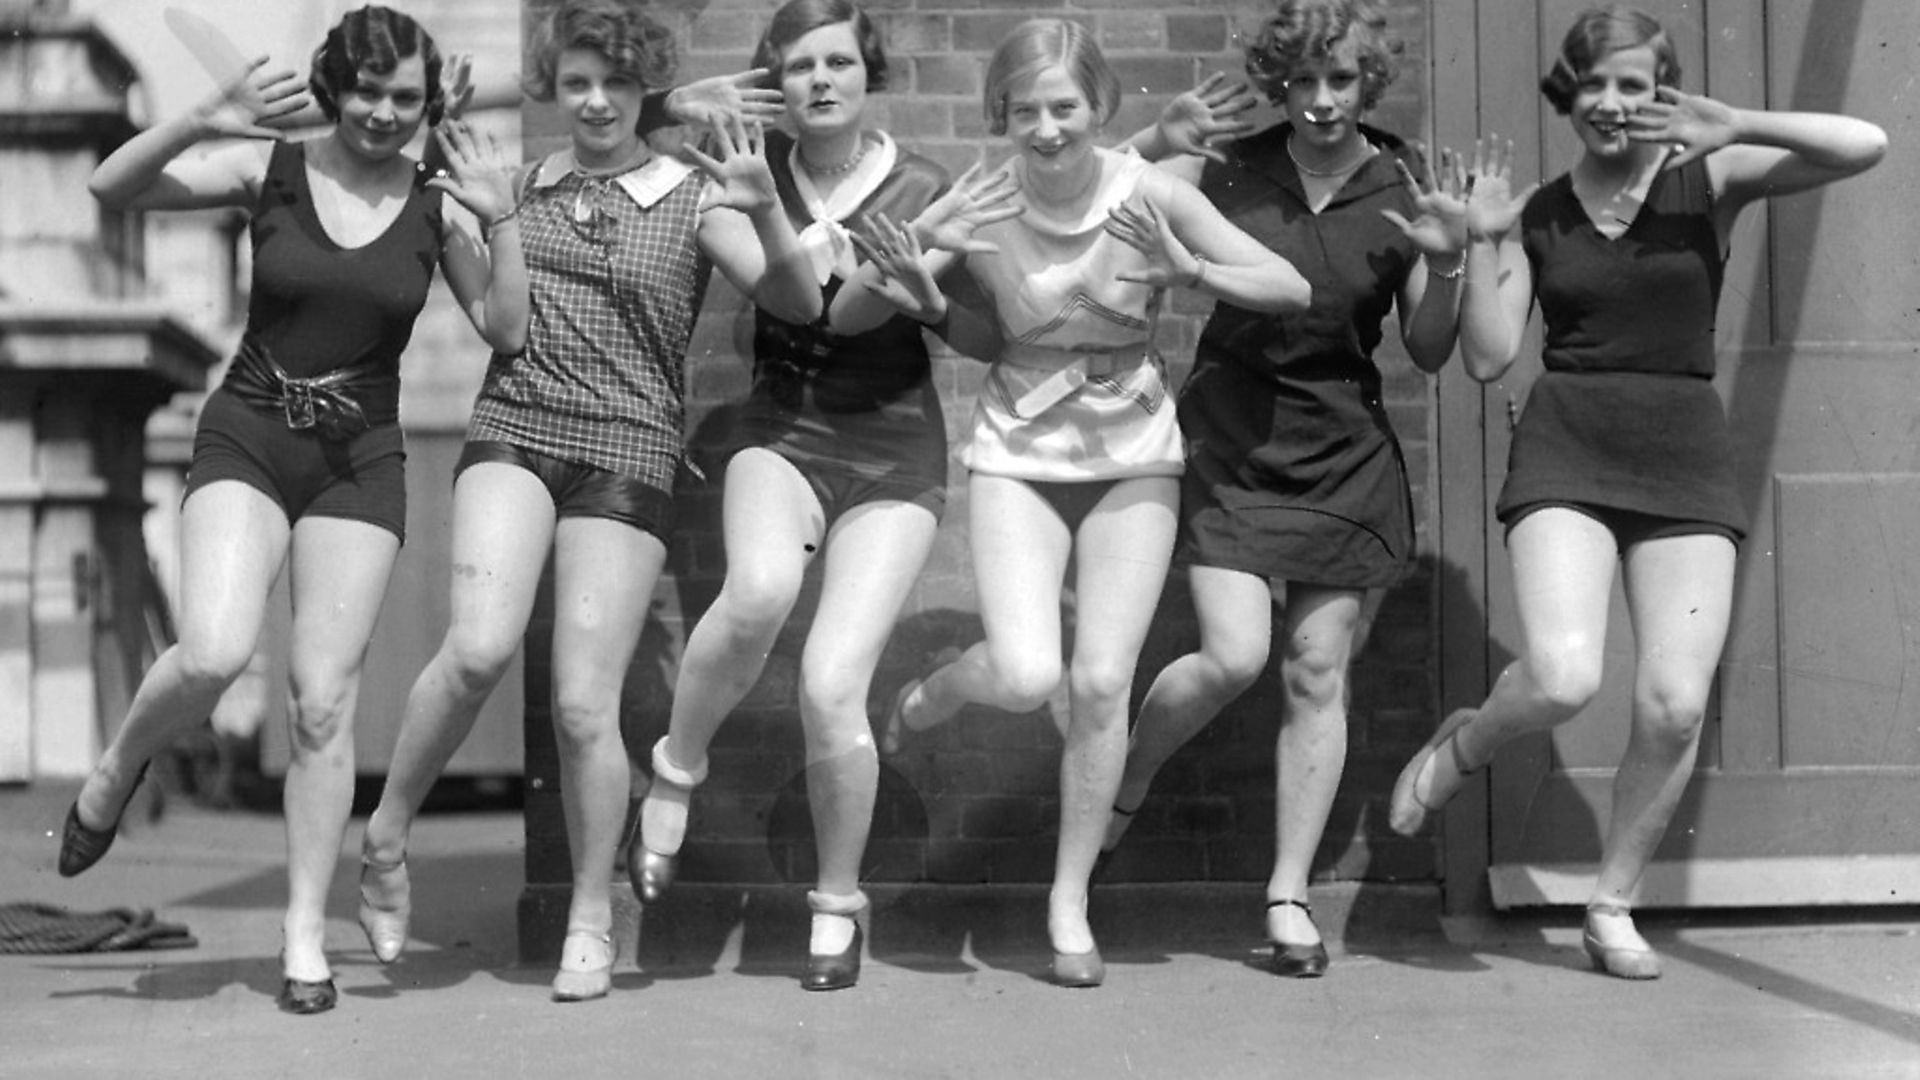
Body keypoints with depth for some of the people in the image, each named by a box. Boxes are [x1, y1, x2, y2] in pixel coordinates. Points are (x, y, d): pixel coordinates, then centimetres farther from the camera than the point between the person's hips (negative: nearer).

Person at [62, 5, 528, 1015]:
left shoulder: (437, 206, 3)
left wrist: (500, 218, -13)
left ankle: (306, 932, 8)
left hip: (360, 464, 1)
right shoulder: (268, 171, -1)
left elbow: (506, 330, -1)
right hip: (246, 441, -1)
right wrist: (204, 121, -25)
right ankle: (115, 774, 9)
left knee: (325, 701, -3)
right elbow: (111, 186, -10)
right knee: (214, 653, -23)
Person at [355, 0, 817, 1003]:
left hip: (627, 451, -1)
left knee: (583, 706, -3)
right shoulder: (521, 187, 12)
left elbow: (799, 304, -8)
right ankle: (385, 836, -2)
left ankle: (591, 920, 16)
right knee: (480, 645, -24)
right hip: (513, 429, 1)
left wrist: (765, 210, -25)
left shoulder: (691, 198, 3)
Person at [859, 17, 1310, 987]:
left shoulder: (1150, 195, -13)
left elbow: (1292, 289, -10)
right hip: (1017, 456, 0)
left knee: (1101, 685, -3)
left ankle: (1071, 901, 16)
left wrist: (1189, 271, -25)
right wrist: (930, 304, -15)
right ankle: (940, 687, 23)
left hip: (1133, 457, 0)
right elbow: (991, 342, 5)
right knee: (1025, 677, -16)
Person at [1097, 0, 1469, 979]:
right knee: (1233, 657, -13)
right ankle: (1122, 787, 16)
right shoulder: (1228, 170, -5)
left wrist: (1444, 264, -16)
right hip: (1231, 439, -2)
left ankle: (1288, 895, 15)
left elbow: (1429, 355, 0)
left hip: (1343, 455, 2)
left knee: (1317, 674, 3)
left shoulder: (1401, 190, -2)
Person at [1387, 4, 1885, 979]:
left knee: (1675, 703, -8)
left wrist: (1737, 126, -18)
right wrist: (1482, 242, -4)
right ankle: (1461, 746, 15)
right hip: (1565, 451, 0)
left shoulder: (1708, 181, 4)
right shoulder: (1536, 216, 9)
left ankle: (1613, 905, 14)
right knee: (1561, 677, -21)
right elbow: (1486, 357, 5)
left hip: (1685, 458, 1)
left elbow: (1864, 146, -7)